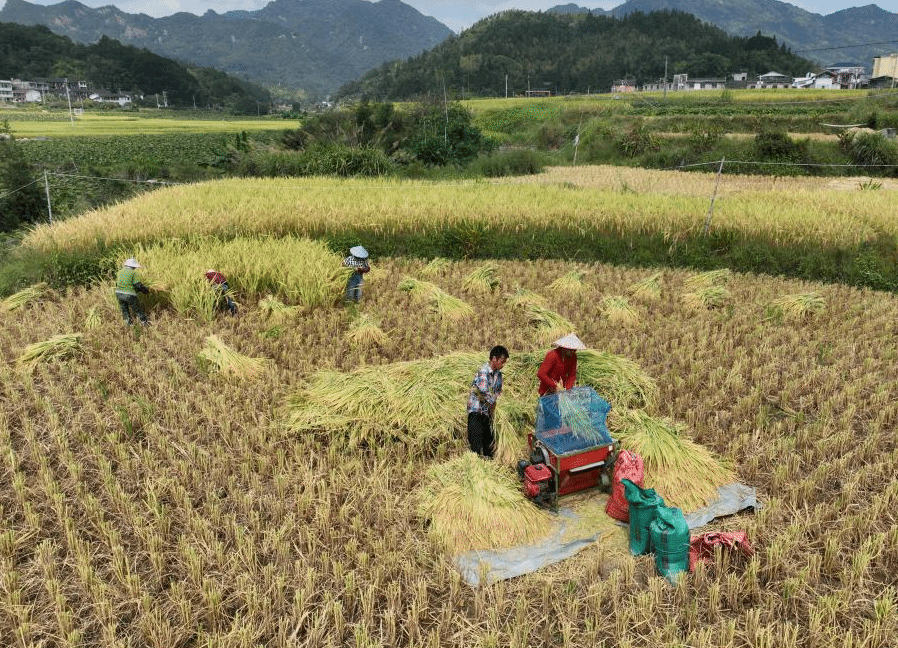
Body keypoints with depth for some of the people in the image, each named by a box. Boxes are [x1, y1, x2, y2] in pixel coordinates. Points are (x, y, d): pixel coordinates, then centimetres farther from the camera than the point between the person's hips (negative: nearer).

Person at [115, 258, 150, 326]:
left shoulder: (120, 272, 10)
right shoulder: (132, 273, -9)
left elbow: (117, 284, 17)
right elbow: (138, 285, -12)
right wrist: (146, 290, 2)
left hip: (119, 293, 5)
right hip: (129, 294, -5)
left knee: (124, 309, 19)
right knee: (137, 309, 6)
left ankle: (128, 321, 21)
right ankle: (144, 321, 10)